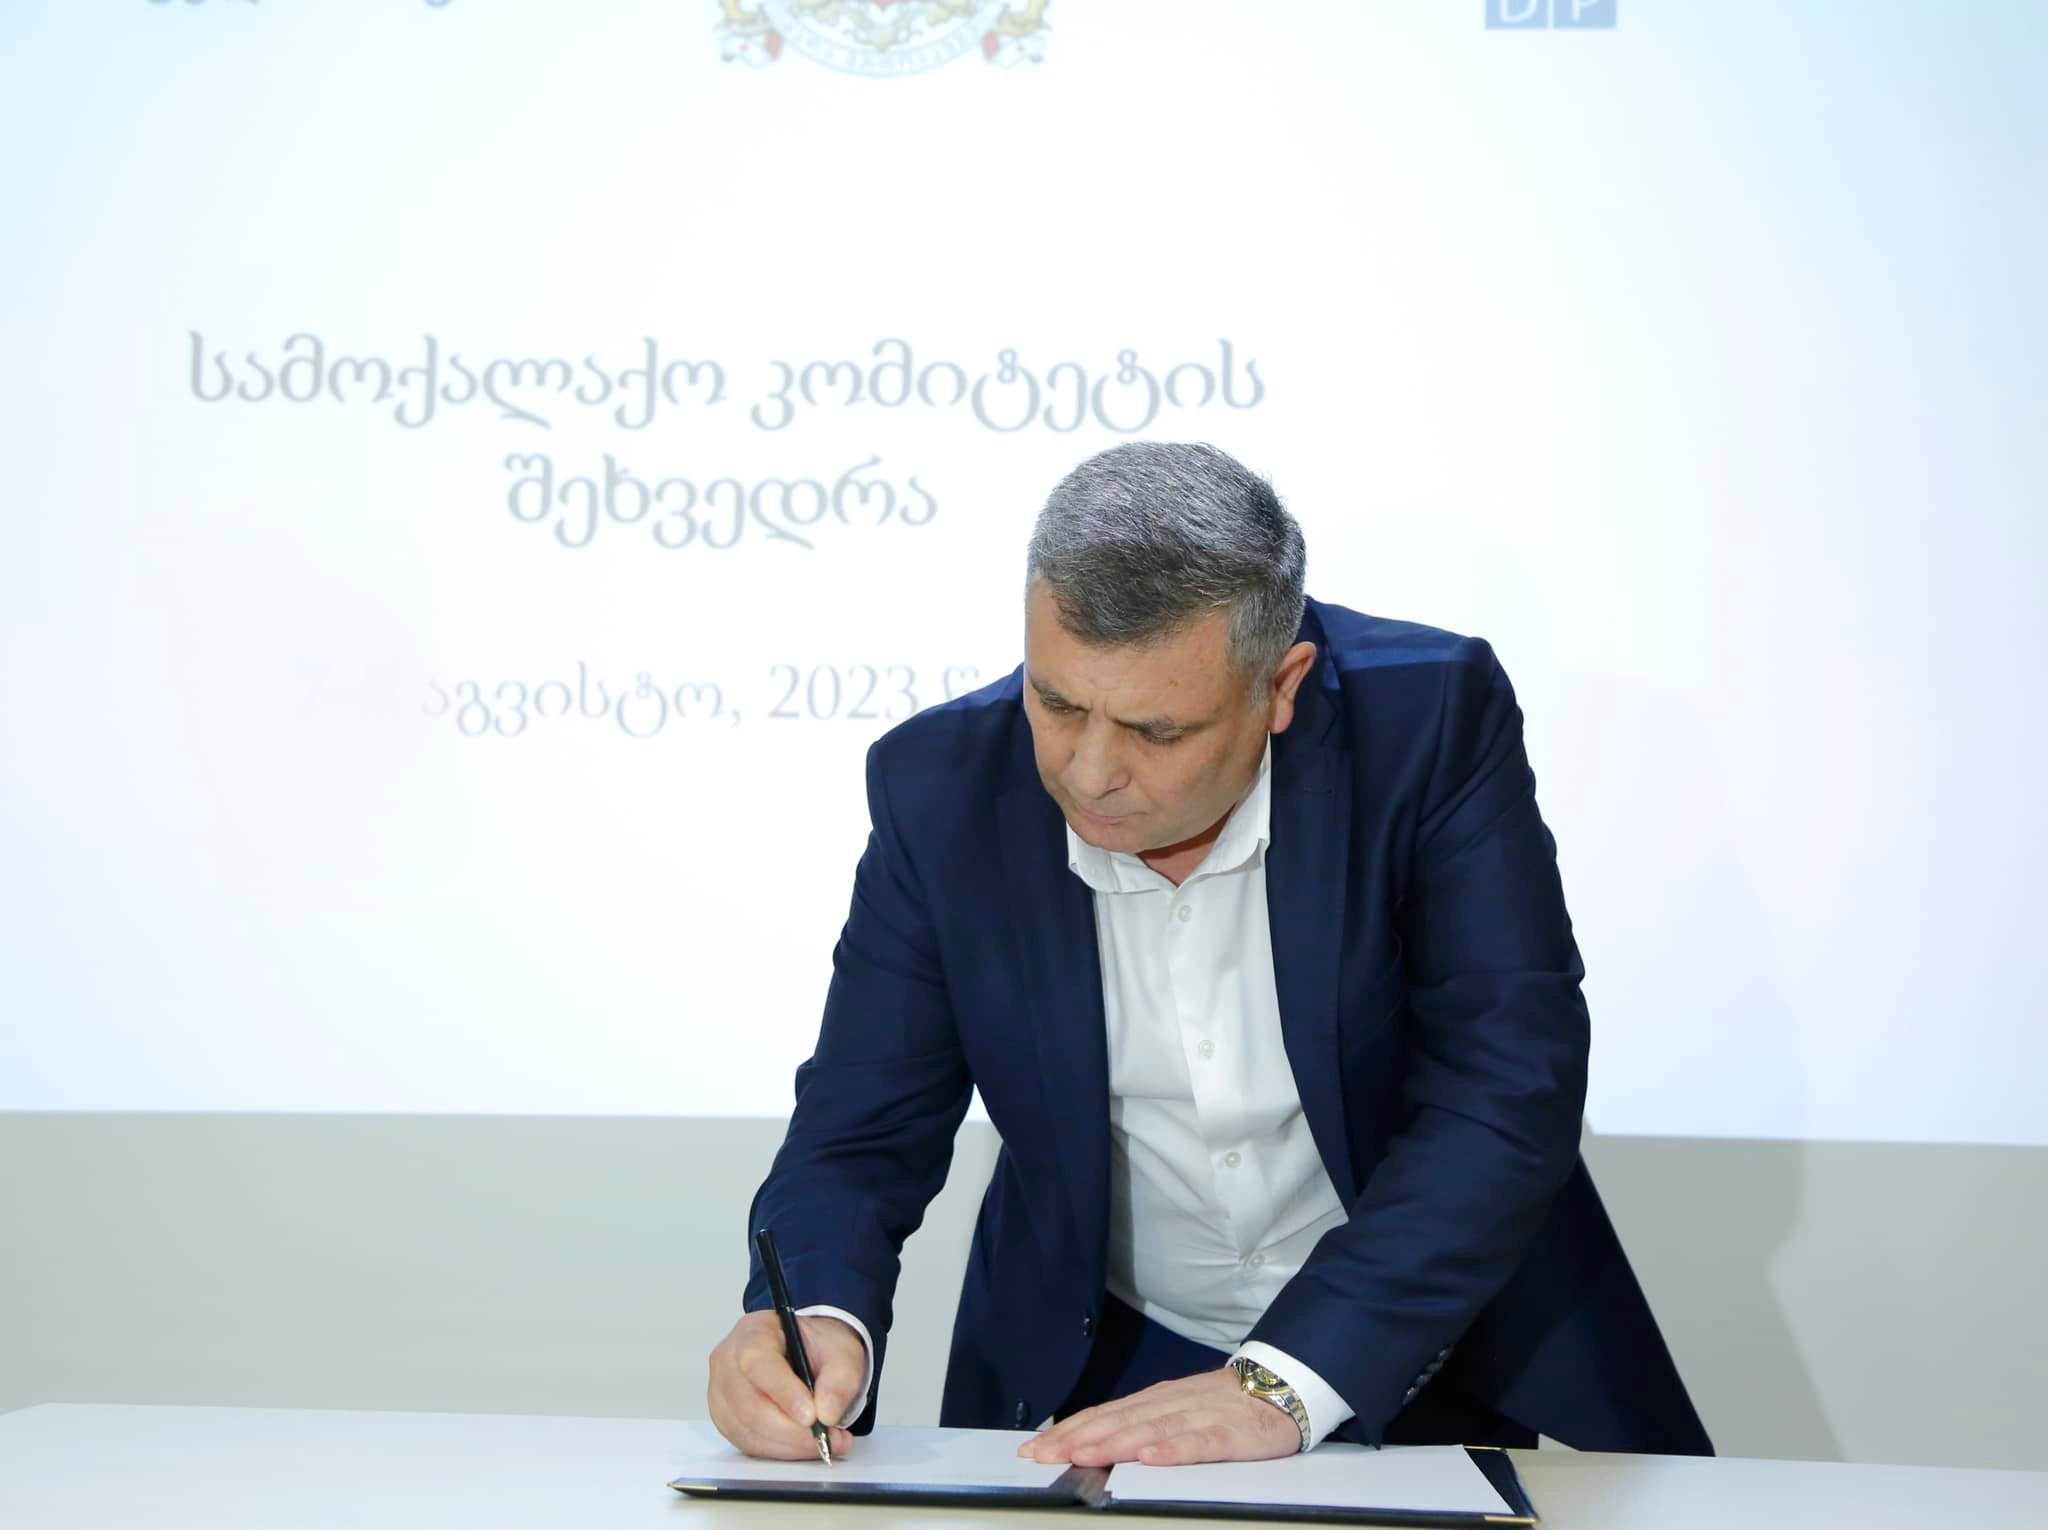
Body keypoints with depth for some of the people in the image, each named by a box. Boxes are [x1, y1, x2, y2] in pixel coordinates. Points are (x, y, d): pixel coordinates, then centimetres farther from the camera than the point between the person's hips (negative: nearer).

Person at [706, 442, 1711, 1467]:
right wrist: (815, 1320, -29)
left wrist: (1284, 1382, -30)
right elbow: (866, 1133, -7)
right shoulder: (941, 787, -12)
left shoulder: (1433, 721, -18)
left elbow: (1511, 1093, -21)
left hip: (1434, 1346, 1)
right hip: (1093, 1371, 0)